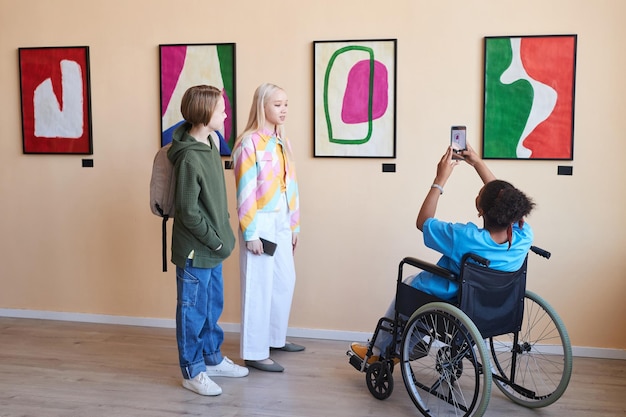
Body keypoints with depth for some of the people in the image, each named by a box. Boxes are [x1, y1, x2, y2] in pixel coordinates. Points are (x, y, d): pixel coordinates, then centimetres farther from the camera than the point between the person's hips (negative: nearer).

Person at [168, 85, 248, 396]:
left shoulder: (210, 145, 5)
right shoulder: (189, 159, -22)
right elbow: (188, 213, -20)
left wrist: (223, 233, 9)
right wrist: (216, 241, -13)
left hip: (212, 248, 9)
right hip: (195, 251, -8)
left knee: (213, 306, 20)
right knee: (193, 311, 6)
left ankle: (212, 358, 36)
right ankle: (192, 372, 21)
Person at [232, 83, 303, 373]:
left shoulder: (281, 142, 11)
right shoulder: (248, 143, -13)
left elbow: (291, 185, 13)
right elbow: (245, 191, -15)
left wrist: (294, 223, 13)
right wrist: (250, 232, -15)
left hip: (282, 223, 8)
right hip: (261, 223, -8)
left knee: (285, 281, 15)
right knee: (259, 287, -1)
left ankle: (275, 338, 33)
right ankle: (254, 353, 10)